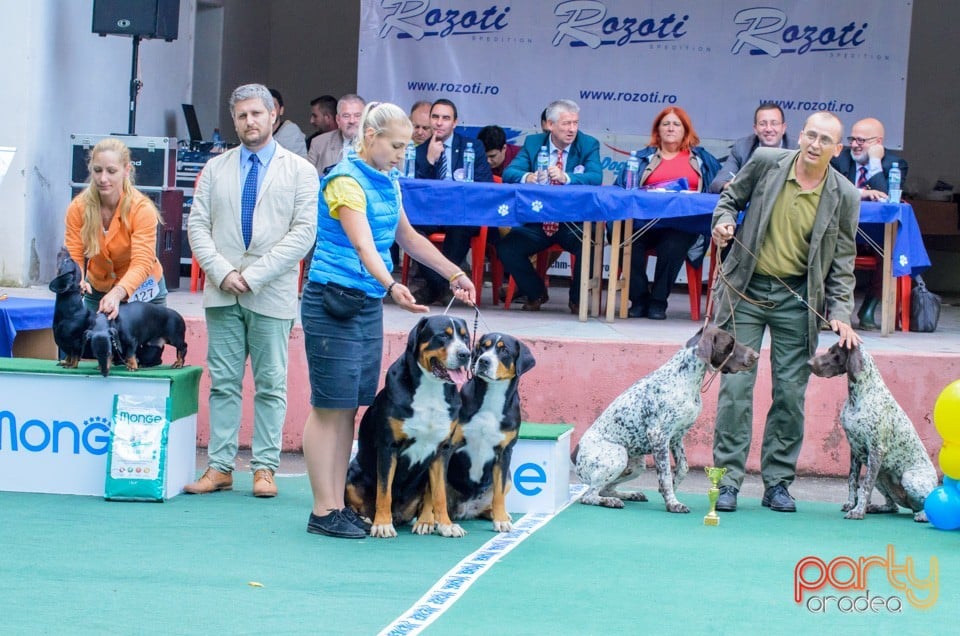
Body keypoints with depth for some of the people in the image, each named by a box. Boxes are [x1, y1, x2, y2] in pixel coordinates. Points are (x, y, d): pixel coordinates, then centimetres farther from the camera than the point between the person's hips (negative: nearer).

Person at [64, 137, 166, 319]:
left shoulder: (142, 209, -23)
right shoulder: (78, 208, -14)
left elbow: (142, 263, -31)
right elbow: (73, 257, -14)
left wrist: (117, 293, -49)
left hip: (141, 291, -2)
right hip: (97, 290, 3)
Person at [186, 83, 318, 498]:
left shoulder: (300, 171, 3)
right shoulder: (215, 169, 12)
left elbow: (303, 231, -5)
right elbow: (198, 226, 8)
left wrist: (254, 275, -12)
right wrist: (222, 272, -8)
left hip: (272, 293, -2)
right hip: (222, 292, 3)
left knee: (270, 385, 0)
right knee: (223, 382, 3)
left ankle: (265, 467, 5)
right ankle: (219, 467, 5)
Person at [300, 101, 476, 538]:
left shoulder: (387, 182, 12)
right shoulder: (346, 181, -14)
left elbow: (407, 237, 24)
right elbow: (363, 245, -26)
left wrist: (455, 275, 22)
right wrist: (392, 286, -42)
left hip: (369, 305, 8)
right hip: (332, 302, -8)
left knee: (349, 408, 8)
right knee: (328, 407, -5)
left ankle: (339, 505, 12)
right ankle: (323, 512, -2)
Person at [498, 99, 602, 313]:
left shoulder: (588, 145, 0)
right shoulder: (533, 143, 6)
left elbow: (596, 177, -16)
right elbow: (508, 173, -5)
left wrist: (566, 178, -35)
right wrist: (526, 177, -29)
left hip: (574, 223, -2)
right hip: (537, 223, 2)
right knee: (506, 248, -19)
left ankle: (577, 298, 0)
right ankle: (535, 293, 10)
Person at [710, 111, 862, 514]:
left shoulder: (844, 197, -5)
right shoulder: (766, 163, -5)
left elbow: (842, 261, 2)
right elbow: (732, 197, 12)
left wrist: (840, 314, -7)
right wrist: (724, 221, -9)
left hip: (797, 298, 1)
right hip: (746, 288, 0)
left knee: (791, 392, 2)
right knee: (735, 384, -4)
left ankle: (778, 482, 12)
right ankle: (728, 480, 1)